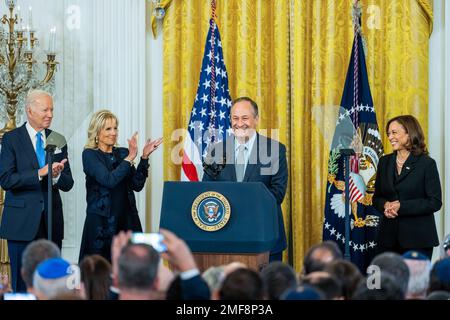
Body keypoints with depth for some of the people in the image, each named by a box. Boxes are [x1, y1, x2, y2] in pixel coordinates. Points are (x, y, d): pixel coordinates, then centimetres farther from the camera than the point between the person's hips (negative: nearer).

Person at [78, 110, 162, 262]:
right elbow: (108, 180, -17)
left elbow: (137, 185, 4)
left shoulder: (122, 153, 12)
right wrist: (130, 158, -18)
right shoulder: (89, 154, -2)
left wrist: (144, 157, -5)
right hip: (101, 222, -4)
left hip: (126, 220, 4)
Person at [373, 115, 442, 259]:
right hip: (389, 237, 4)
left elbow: (435, 202, -9)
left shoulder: (427, 163, -5)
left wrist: (401, 206, -16)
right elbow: (377, 197, 16)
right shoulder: (385, 162, 11)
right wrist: (385, 205, -8)